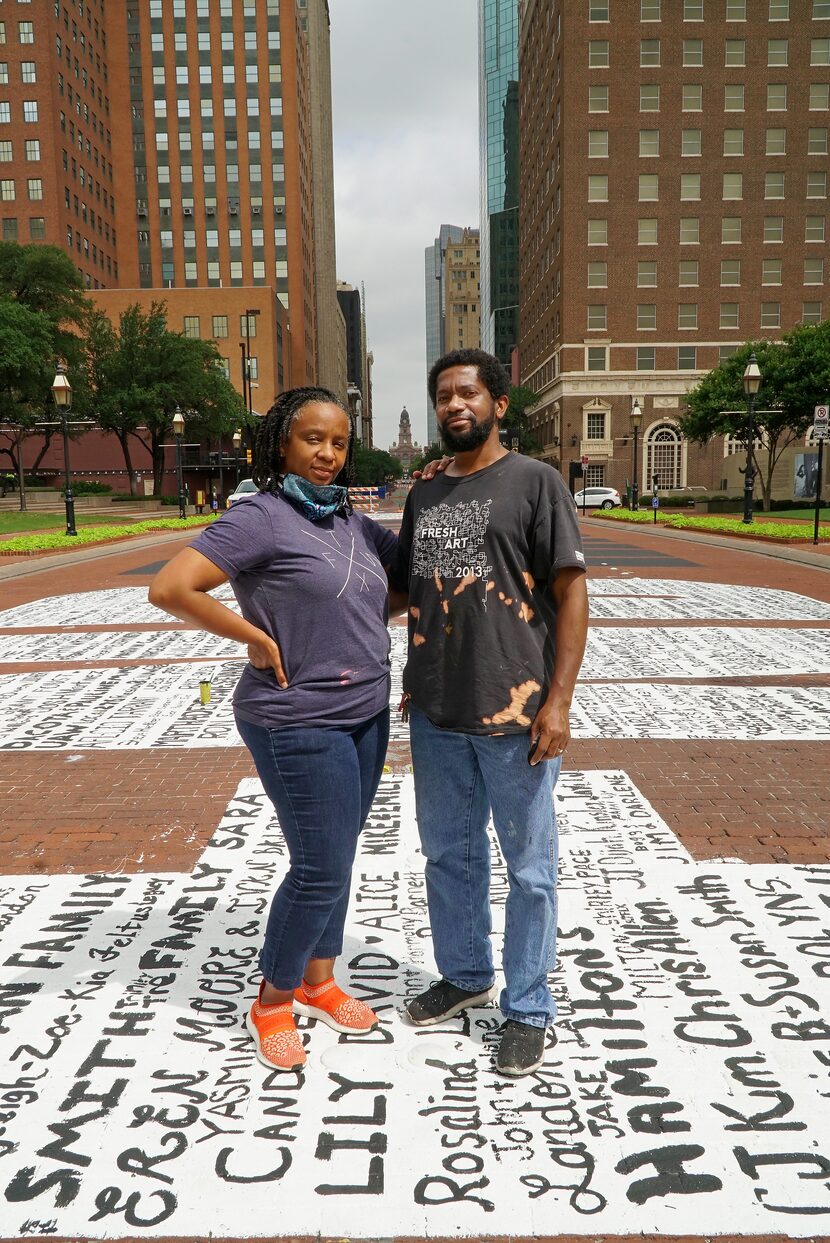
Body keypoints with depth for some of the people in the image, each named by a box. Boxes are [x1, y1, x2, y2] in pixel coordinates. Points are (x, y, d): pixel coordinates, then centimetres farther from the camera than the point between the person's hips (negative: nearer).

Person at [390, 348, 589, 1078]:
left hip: (515, 714, -5)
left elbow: (570, 592, -8)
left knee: (528, 868, 8)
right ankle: (464, 975, 40)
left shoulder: (535, 481, -4)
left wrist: (558, 701, -14)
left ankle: (527, 1008, 26)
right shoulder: (423, 496, 12)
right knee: (449, 853, 19)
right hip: (435, 714, 6)